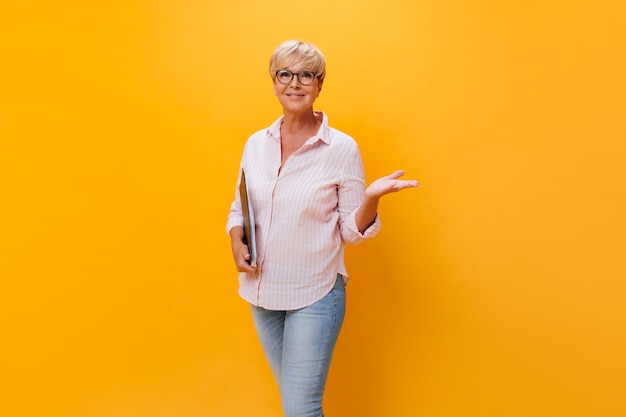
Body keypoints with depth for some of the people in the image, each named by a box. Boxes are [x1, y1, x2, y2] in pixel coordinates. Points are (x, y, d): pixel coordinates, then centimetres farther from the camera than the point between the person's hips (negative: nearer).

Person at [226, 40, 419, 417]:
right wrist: (237, 241, -8)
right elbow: (239, 207, 11)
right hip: (261, 292, 5)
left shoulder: (342, 148, -11)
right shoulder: (256, 143, 1)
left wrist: (371, 198, -27)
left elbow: (352, 231, -8)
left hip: (315, 295, -4)